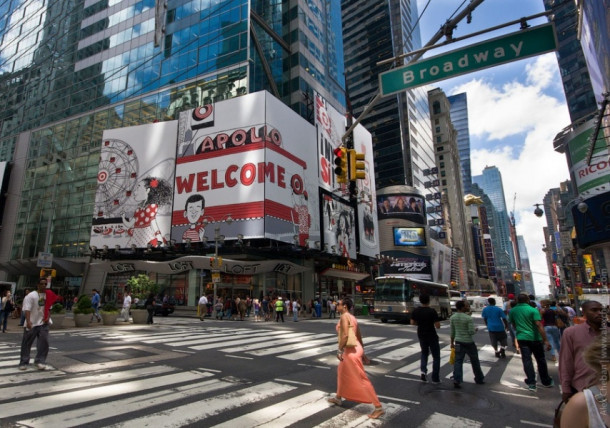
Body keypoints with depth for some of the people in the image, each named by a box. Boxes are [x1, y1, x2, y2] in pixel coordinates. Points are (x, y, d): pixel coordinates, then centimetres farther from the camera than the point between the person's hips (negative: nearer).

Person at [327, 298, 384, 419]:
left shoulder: (344, 316, -15)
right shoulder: (352, 317, 12)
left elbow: (345, 335, -25)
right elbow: (359, 336, 17)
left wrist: (340, 350, -21)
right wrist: (362, 351, 24)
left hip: (351, 350, -10)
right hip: (355, 348, 10)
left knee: (361, 380, -4)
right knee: (341, 371, 26)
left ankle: (379, 407, 1)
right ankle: (338, 398, 41)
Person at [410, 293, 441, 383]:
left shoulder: (416, 310, -5)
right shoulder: (432, 311, -19)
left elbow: (412, 322, 5)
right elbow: (438, 326, -20)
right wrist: (431, 322, 0)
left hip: (421, 335, 4)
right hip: (432, 336, -4)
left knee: (424, 353, 24)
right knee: (436, 356, 12)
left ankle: (423, 370, 3)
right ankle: (435, 378, 14)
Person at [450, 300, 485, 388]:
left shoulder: (453, 317, -1)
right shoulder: (468, 318, -17)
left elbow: (452, 332, 5)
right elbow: (471, 332, -18)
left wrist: (452, 342, 14)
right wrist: (475, 330, 4)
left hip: (458, 342, 4)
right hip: (469, 342, -4)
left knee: (458, 361, 5)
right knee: (475, 361, 15)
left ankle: (456, 381, -3)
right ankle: (479, 379, 31)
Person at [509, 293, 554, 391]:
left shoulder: (512, 311, 3)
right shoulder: (533, 310, -9)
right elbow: (539, 325, -17)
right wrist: (545, 340, -17)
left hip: (522, 338, 2)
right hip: (535, 338, -2)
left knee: (526, 360, 3)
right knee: (540, 360, 13)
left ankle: (531, 383, 0)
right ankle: (546, 382, 27)